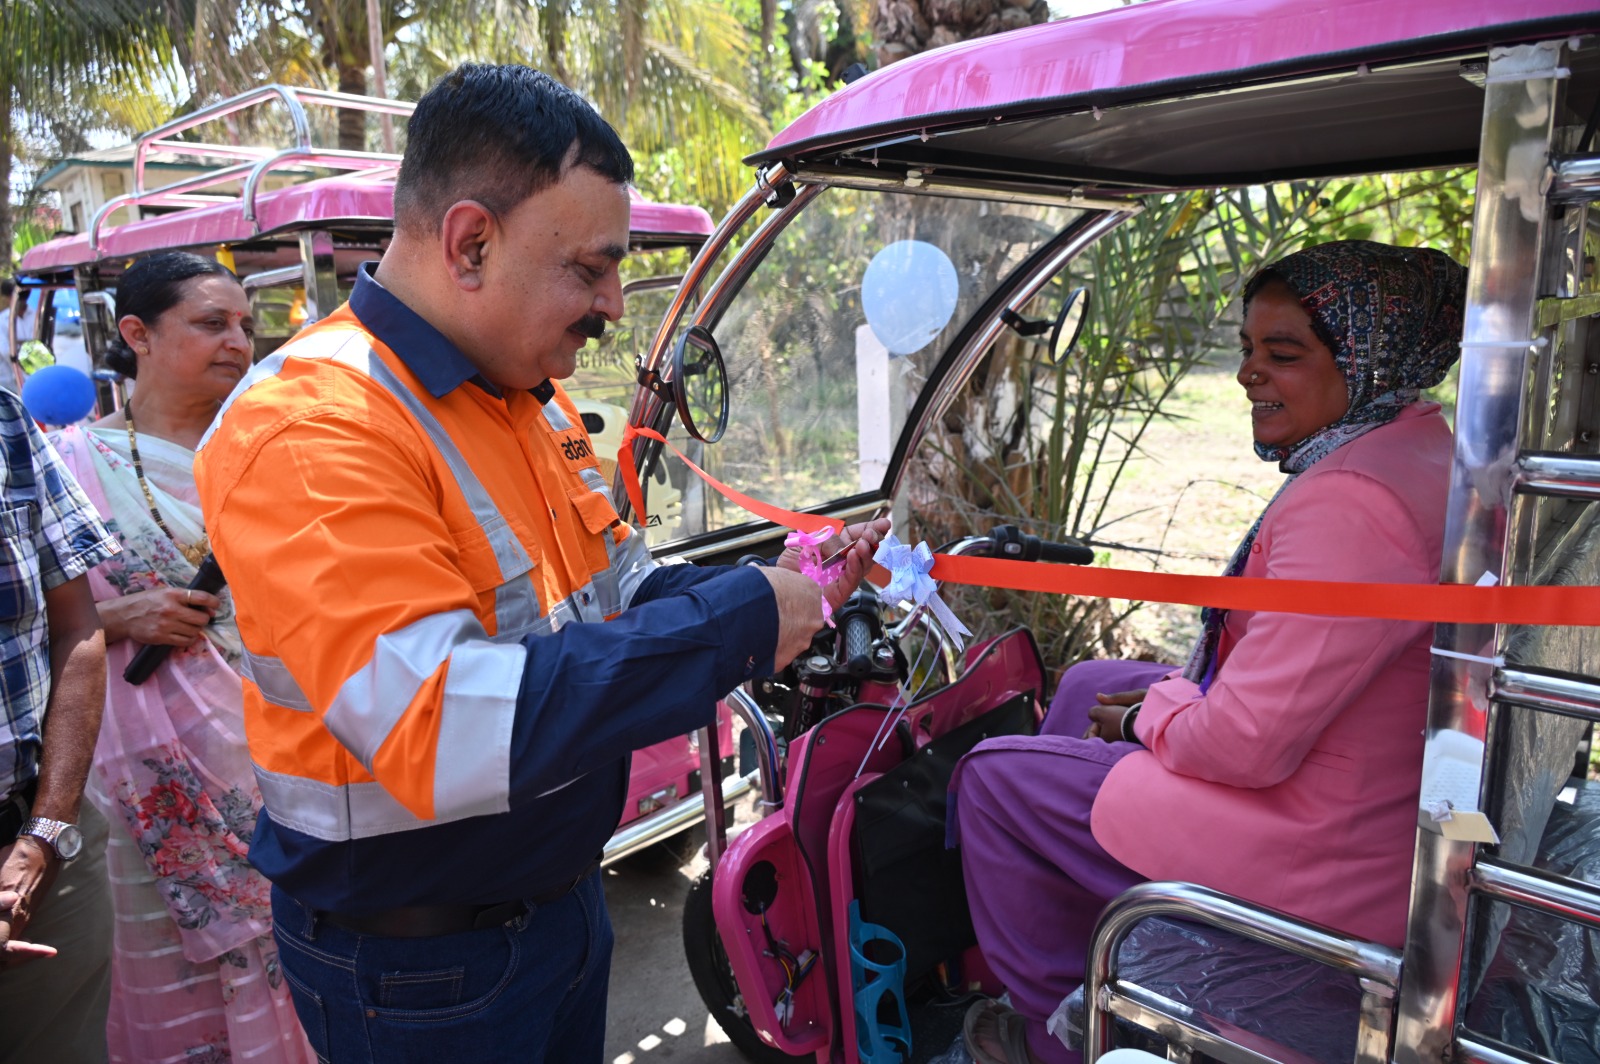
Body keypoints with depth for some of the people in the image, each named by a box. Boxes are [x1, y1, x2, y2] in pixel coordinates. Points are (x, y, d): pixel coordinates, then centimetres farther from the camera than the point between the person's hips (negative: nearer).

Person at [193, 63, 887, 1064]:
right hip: (417, 969, -8)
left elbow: (623, 592, 11)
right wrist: (736, 624, -30)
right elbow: (443, 734, -35)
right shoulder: (309, 434, -26)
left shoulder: (533, 399, 5)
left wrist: (779, 590, -6)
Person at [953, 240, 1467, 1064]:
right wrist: (1177, 693, 5)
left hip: (1331, 867, -10)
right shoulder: (1420, 449, 5)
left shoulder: (1349, 503, -30)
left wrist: (1152, 714, -8)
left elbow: (1249, 744, -29)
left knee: (993, 775, -1)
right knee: (1089, 687, 22)